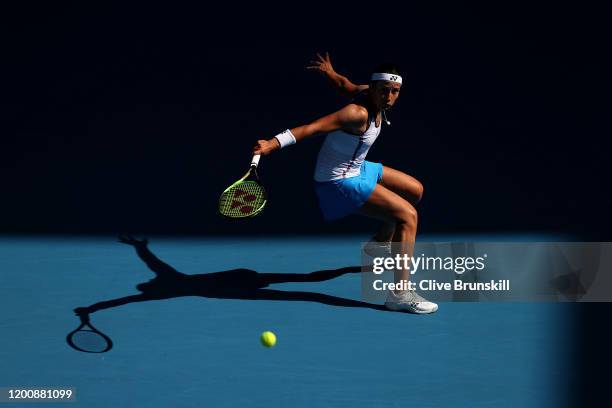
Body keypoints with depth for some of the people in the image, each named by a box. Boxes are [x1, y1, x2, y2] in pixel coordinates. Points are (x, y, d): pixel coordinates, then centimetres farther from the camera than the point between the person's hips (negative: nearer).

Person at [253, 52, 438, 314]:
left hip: (358, 169, 11)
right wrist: (273, 144, -46)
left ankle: (380, 243, 46)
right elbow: (313, 127, -38)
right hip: (340, 182, -11)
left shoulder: (367, 92, -3)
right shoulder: (358, 114, -30)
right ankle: (400, 294, -25)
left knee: (415, 191, 25)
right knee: (408, 215, -21)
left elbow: (345, 85, 18)